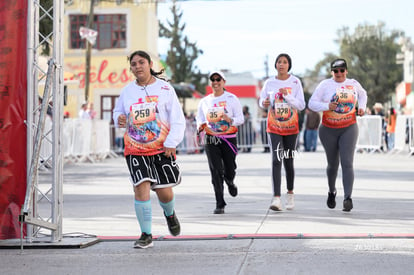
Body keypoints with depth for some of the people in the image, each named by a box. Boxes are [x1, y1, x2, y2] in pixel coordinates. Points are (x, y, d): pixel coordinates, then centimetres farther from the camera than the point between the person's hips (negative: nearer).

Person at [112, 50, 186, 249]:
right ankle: (146, 235, -1)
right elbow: (118, 111, 19)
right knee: (141, 188, -12)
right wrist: (119, 119, -6)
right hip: (135, 149, 1)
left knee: (164, 192, 2)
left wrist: (171, 143, -13)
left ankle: (170, 214, 39)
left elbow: (178, 120, -3)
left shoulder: (164, 88, -3)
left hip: (162, 148, -1)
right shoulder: (127, 91, 4)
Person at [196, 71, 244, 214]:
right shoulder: (204, 101, 9)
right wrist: (200, 126, -6)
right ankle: (219, 204, -2)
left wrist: (230, 120, -21)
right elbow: (199, 118, 18)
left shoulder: (231, 99, 1)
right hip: (211, 140, 1)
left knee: (229, 171, 2)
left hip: (229, 139, -1)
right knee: (216, 172, -6)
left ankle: (230, 183, 41)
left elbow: (240, 119, 0)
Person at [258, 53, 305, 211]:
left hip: (291, 127, 1)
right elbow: (262, 100, 9)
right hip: (274, 127, -1)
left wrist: (287, 96, -21)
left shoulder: (295, 82, -3)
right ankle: (276, 198, -23)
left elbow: (301, 105, -6)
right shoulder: (269, 83, 0)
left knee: (288, 161, 10)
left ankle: (290, 194, 31)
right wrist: (264, 103, -14)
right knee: (276, 160, -14)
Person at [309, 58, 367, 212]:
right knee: (332, 164, 12)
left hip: (348, 129, 0)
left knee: (347, 163, -15)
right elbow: (312, 103, -8)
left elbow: (362, 94, 27)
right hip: (329, 130, 0)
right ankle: (331, 191, 39)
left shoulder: (353, 84, 5)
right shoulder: (325, 85, -4)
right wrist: (327, 106, -25)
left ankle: (348, 198, -23)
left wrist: (362, 107, 8)